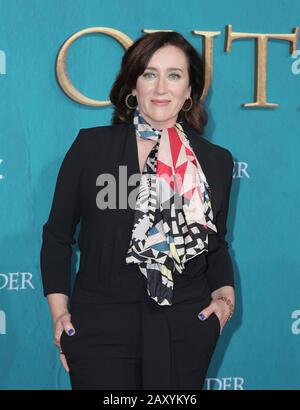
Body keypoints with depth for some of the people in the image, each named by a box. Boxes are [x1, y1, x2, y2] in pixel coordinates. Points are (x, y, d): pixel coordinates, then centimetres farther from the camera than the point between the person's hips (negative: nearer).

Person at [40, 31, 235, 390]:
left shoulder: (216, 161, 7)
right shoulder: (91, 146, -1)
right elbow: (57, 235, 4)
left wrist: (224, 291, 0)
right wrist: (59, 312, -3)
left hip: (187, 327, 2)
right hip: (99, 326, -2)